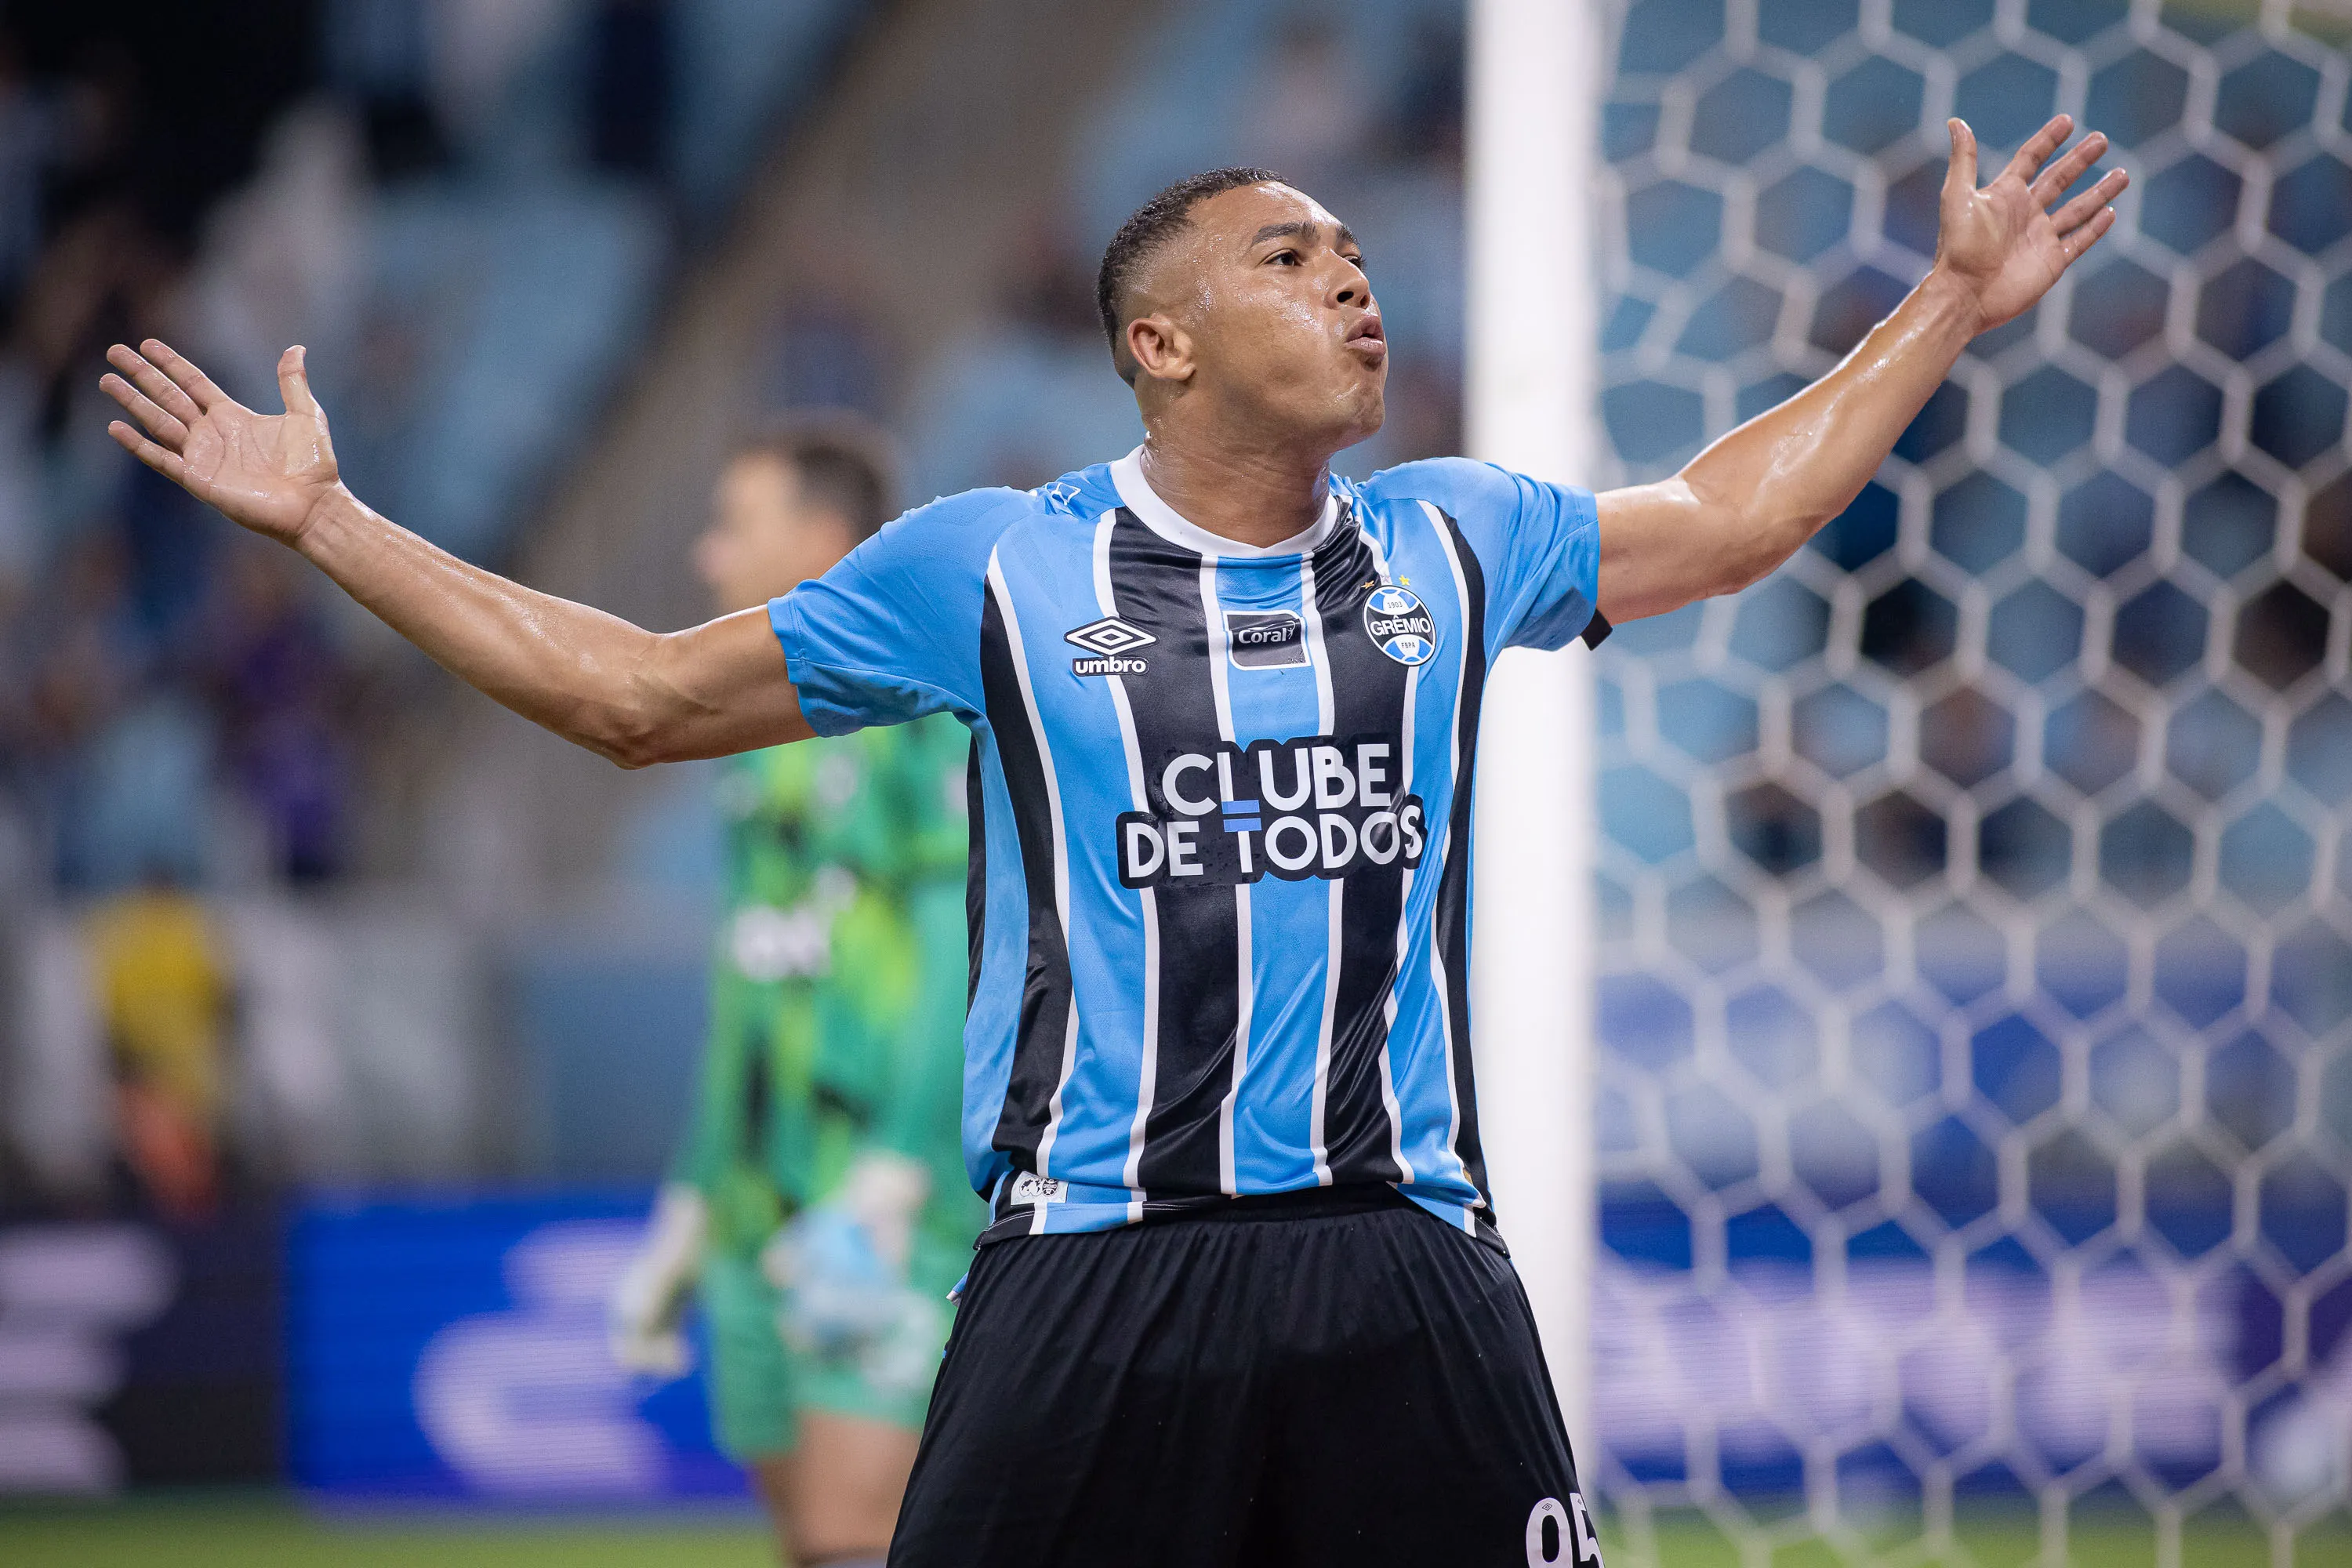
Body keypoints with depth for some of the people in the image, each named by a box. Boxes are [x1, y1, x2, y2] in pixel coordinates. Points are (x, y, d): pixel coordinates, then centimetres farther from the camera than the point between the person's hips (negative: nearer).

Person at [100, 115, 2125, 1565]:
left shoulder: (1453, 544, 13)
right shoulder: (989, 570, 5)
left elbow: (1726, 518, 29)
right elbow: (642, 695, 14)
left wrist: (1957, 306, 30)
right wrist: (327, 519, 12)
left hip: (1406, 1263, 3)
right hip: (1093, 1280, -3)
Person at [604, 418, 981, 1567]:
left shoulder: (934, 708, -8)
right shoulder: (770, 736, 19)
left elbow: (969, 960, -15)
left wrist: (885, 1192, -22)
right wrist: (690, 1211, 22)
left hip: (896, 1211, -8)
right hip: (761, 1214, 8)